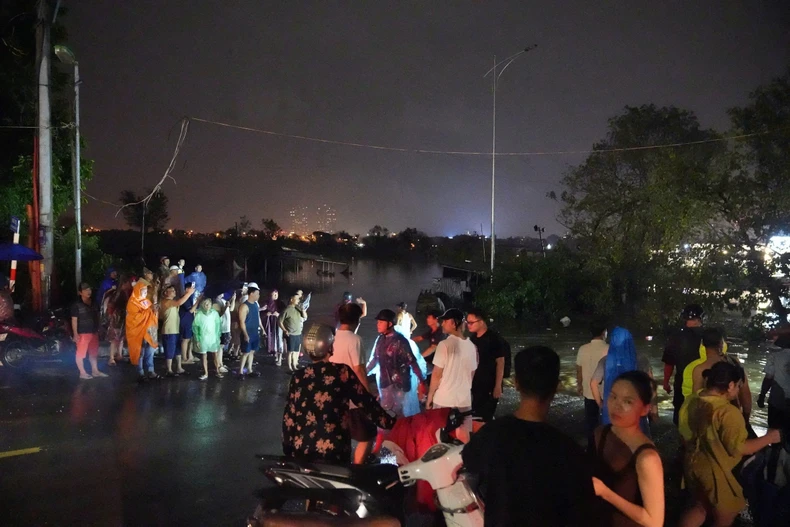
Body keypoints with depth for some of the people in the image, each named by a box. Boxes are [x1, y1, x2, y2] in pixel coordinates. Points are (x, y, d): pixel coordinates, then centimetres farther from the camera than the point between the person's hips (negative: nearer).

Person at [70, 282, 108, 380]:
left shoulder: (93, 303, 10)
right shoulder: (76, 305, -9)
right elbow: (74, 320, -10)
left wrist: (98, 330, 11)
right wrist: (75, 334, -15)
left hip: (93, 332, 7)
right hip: (82, 333, -7)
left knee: (94, 352, 15)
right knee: (81, 353, 0)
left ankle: (95, 371, 25)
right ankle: (82, 373, 8)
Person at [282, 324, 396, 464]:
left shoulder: (298, 377, 0)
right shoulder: (343, 372, -7)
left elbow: (288, 418, 4)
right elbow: (366, 403, -6)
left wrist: (287, 450, 14)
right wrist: (392, 423, 4)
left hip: (301, 450, 3)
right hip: (334, 451, -3)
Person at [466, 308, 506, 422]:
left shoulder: (494, 338, -12)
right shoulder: (472, 338, 7)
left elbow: (500, 363, -13)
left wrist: (498, 386, -17)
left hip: (490, 386, -6)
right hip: (475, 385, 6)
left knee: (486, 417, -2)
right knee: (475, 416, 10)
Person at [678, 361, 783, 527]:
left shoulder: (690, 401, -3)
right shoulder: (728, 412, -28)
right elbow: (738, 448, -24)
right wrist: (769, 437, -12)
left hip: (693, 465, 7)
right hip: (717, 474, -7)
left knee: (699, 508, 27)